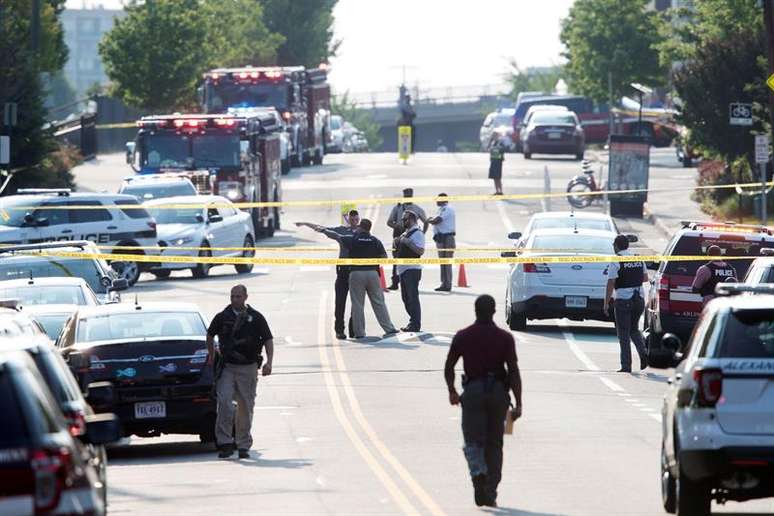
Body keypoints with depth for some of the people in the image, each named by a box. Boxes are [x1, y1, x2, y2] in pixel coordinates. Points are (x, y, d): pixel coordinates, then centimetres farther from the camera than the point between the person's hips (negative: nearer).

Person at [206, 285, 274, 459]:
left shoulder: (256, 318, 3)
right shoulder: (222, 317, 4)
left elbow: (268, 340, 4)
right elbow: (210, 335, 21)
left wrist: (269, 362, -8)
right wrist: (211, 356, 22)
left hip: (248, 368, 0)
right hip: (227, 367, 0)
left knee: (246, 407, 4)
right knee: (224, 402, -17)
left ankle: (244, 445, 14)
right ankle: (225, 442, -15)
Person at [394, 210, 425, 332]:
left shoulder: (417, 233, -9)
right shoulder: (405, 233, 19)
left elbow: (421, 251, -20)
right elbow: (400, 249, 28)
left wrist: (408, 242, -23)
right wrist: (397, 243, 9)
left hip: (412, 269, -10)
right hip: (403, 270, 10)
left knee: (412, 297, -9)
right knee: (406, 298, 12)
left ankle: (415, 325, -8)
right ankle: (413, 323, 18)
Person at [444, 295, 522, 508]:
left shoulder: (463, 336, 0)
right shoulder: (505, 338, -2)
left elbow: (448, 368, 5)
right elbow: (514, 372, -7)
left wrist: (452, 391, 22)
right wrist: (518, 404, -5)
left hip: (473, 392, -1)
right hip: (498, 392, 1)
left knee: (473, 441, 1)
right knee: (494, 444, 11)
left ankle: (478, 474, -29)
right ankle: (490, 493, 11)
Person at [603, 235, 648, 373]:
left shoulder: (616, 262, -10)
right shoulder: (639, 259, 7)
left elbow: (610, 284, -13)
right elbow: (645, 278, 17)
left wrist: (606, 303, -8)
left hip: (623, 299, -5)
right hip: (639, 298, 5)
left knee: (624, 334, 2)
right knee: (634, 329, 21)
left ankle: (626, 365, 2)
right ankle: (643, 353, -2)